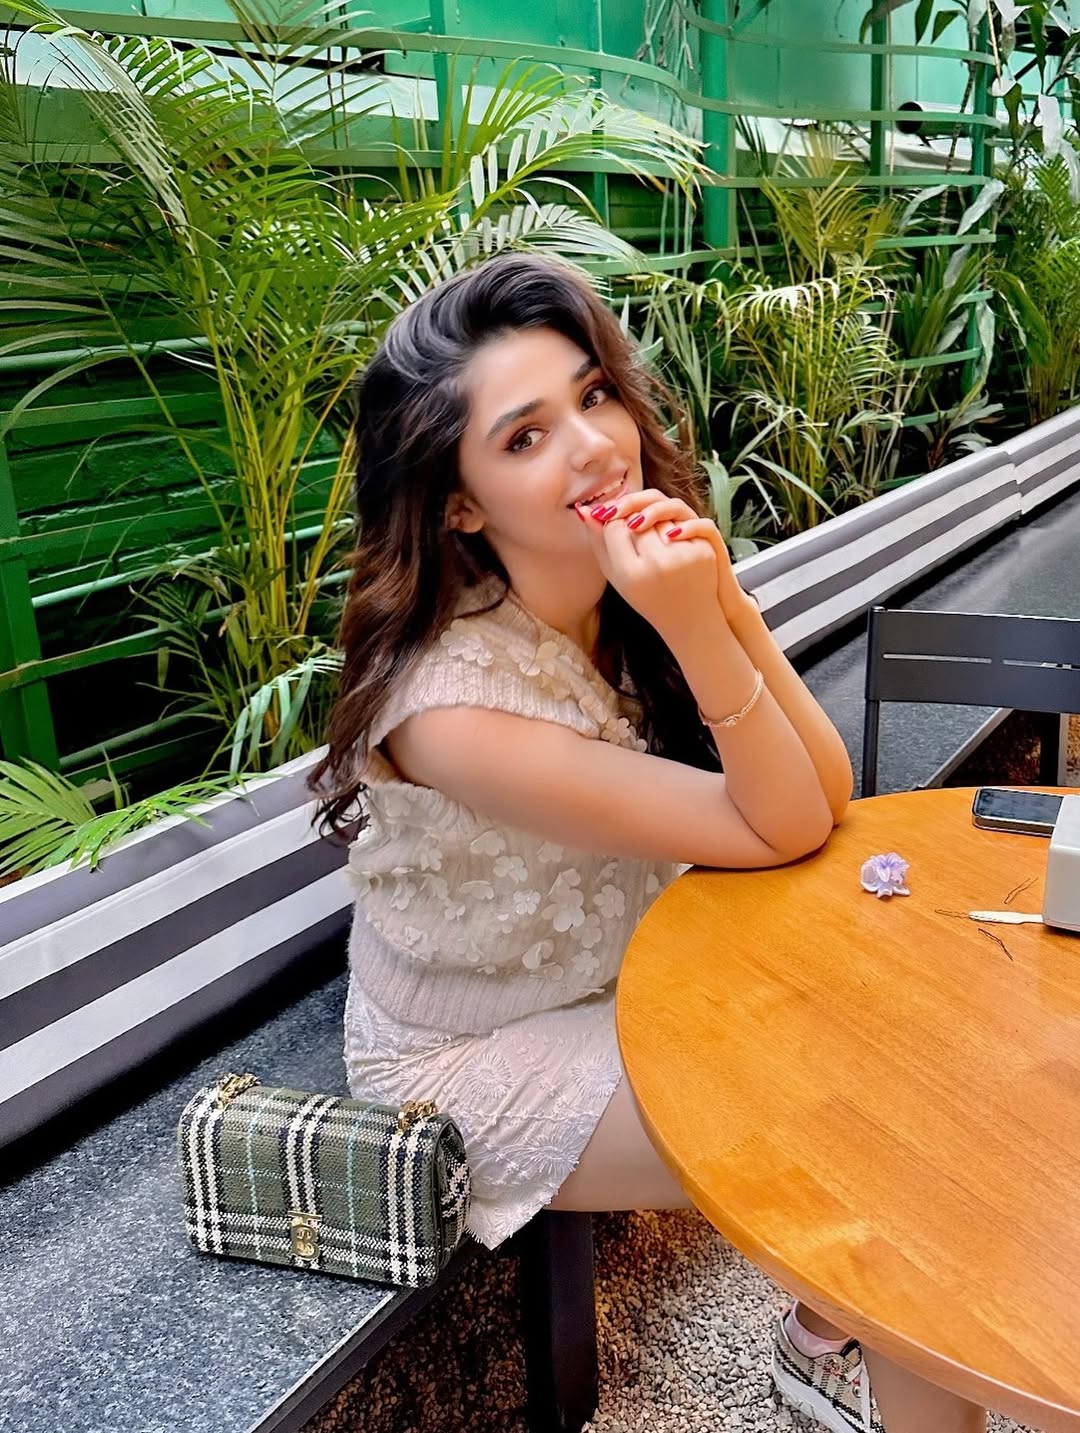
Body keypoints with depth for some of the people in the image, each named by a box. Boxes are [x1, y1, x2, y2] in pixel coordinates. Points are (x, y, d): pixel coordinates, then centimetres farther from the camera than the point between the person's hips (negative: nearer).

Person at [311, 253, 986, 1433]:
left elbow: (825, 789, -15)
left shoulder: (636, 581, -12)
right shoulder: (454, 706, -33)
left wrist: (723, 602, -28)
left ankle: (830, 1336, 25)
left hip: (626, 979, 7)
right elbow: (780, 832, -27)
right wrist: (695, 627, -41)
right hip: (479, 1062, -6)